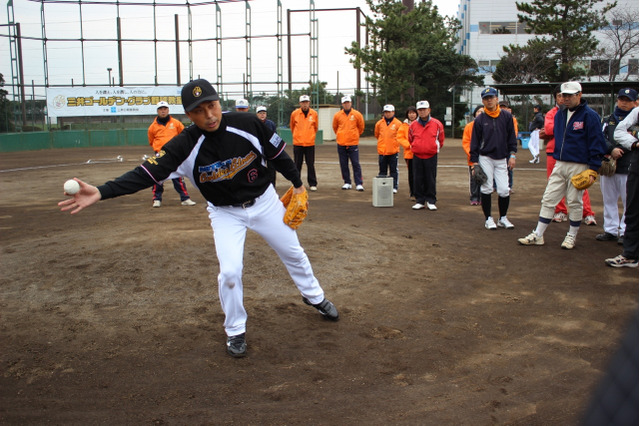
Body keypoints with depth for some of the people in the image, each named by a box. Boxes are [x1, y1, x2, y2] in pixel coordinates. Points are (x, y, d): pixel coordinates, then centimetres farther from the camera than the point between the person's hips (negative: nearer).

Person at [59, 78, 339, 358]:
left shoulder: (248, 124, -23)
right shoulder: (185, 145, -25)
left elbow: (278, 154, -7)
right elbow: (148, 172, -34)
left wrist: (297, 184, 4)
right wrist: (100, 193, -46)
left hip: (265, 201, 2)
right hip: (225, 213, -1)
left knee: (293, 253, 16)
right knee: (230, 271, -14)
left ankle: (314, 297, 46)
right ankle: (235, 332, 13)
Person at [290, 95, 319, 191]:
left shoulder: (314, 113, 1)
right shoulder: (294, 113, -1)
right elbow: (291, 126, 15)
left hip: (310, 143, 0)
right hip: (297, 143, 0)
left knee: (311, 165, 2)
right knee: (297, 165, 5)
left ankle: (312, 184, 9)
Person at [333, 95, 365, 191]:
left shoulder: (357, 114, 0)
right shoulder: (337, 115, 4)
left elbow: (361, 127, 13)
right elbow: (335, 127, 19)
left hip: (353, 143, -2)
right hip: (341, 144, 2)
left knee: (356, 164, -5)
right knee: (344, 165, 6)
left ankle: (359, 184, -4)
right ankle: (347, 182, 16)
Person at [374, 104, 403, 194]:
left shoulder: (398, 123, -4)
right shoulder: (379, 123, 3)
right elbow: (376, 134, 18)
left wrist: (394, 143, 6)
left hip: (393, 150, -2)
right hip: (382, 150, 2)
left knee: (393, 170, 3)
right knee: (382, 170, 9)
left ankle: (394, 187, 9)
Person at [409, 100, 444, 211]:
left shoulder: (437, 124, 0)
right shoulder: (413, 125, 3)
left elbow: (441, 140, 12)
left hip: (431, 156, -2)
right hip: (417, 156, 2)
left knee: (431, 179, 2)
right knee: (418, 179, 4)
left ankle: (431, 201, 10)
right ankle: (420, 201, 12)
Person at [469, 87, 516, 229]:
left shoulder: (506, 116, 5)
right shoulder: (479, 120, 1)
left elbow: (511, 137, 9)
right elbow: (475, 142, 3)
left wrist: (512, 154, 0)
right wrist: (474, 161, -1)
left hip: (502, 159, 1)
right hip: (485, 158, -1)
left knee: (504, 190, -3)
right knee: (486, 189, 0)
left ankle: (503, 218, 15)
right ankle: (488, 218, 13)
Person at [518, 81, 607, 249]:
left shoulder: (590, 116, -8)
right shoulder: (560, 114, 12)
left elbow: (597, 144, -9)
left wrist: (592, 169, -13)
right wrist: (557, 159, 16)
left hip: (578, 166, -6)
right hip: (559, 164, 6)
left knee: (574, 202, 4)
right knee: (548, 199, 4)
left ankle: (572, 236, 18)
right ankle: (538, 235, 8)